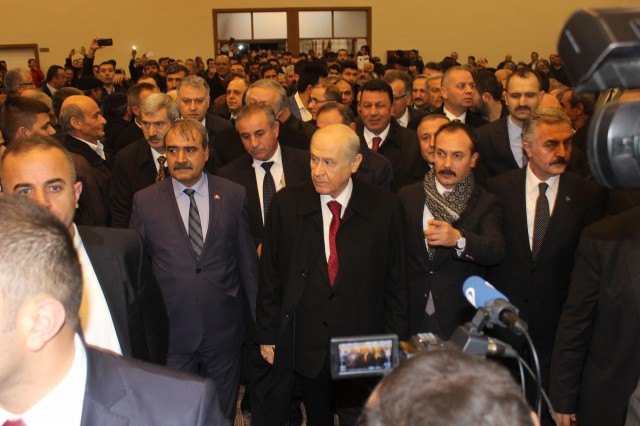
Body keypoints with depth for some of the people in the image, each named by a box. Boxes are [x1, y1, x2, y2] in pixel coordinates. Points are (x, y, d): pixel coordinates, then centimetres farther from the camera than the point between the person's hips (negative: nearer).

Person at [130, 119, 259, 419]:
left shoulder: (234, 195, -1)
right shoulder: (145, 202, -3)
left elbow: (247, 261, 3)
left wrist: (260, 318, 5)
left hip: (224, 328, 1)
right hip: (170, 331, 0)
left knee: (222, 414, 17)